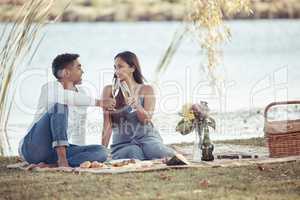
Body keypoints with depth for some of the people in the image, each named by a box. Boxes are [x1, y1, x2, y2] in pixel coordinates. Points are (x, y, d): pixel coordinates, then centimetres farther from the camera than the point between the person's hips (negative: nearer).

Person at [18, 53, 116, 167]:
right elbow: (61, 97, -31)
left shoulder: (81, 94, 14)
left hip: (56, 151, 7)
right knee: (59, 106, -28)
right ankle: (62, 159, -36)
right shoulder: (50, 87, -7)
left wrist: (82, 153, 7)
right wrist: (98, 102, -27)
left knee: (101, 151, -13)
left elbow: (78, 132, 20)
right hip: (33, 147, -7)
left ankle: (53, 165, -27)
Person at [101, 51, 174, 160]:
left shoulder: (146, 90, 8)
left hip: (147, 137, 0)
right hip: (123, 144, 0)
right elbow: (107, 124, 2)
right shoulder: (109, 91, 6)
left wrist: (136, 105, -22)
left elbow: (146, 119, -2)